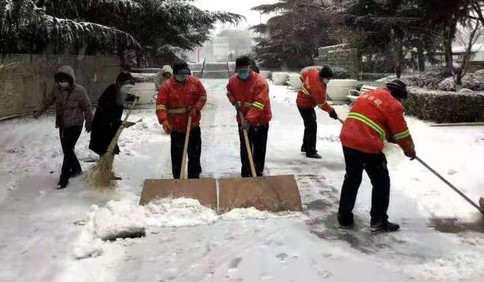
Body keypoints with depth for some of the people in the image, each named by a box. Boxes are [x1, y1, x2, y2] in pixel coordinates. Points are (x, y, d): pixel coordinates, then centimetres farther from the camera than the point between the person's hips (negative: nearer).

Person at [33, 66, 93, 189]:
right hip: (62, 125, 6)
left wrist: (89, 123, -5)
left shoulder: (79, 90, -16)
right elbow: (49, 101, 18)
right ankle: (76, 169, 34)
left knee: (68, 150, -10)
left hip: (75, 125, -6)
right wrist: (39, 112, 23)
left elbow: (87, 107, -9)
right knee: (67, 149, 14)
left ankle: (64, 178, -2)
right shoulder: (57, 89, 1)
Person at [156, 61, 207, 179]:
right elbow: (160, 106, -19)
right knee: (177, 156, 7)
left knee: (195, 155, 13)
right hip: (176, 127, -3)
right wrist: (164, 121, -33)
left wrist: (196, 108, -11)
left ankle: (194, 178, 28)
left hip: (193, 125, 3)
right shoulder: (166, 86, -12)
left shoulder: (195, 82, -3)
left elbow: (203, 96, 7)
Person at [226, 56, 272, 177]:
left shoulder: (260, 81, -23)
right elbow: (229, 92, 19)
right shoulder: (233, 80, -4)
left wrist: (249, 119, -35)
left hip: (260, 120, -5)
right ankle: (246, 175, 23)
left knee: (259, 150, 5)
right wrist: (234, 102, 0)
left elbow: (258, 104, -29)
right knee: (244, 149, 12)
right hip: (243, 120, 5)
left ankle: (258, 174, 16)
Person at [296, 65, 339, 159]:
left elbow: (303, 74, 11)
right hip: (305, 106, -10)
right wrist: (331, 111, -11)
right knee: (312, 127, -9)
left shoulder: (313, 71, -10)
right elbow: (322, 103, -23)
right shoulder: (318, 87, -33)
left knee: (309, 125, 20)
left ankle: (305, 147, 33)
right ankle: (310, 152, -5)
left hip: (302, 100, 10)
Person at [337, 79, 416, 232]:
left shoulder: (369, 94, 20)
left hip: (348, 140, 7)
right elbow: (402, 132, 3)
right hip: (368, 146, -7)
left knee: (352, 179, 21)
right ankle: (378, 221, 17)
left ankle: (344, 218, 25)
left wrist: (389, 137, 32)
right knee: (381, 182, 10)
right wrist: (410, 150, 20)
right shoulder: (393, 104, -2)